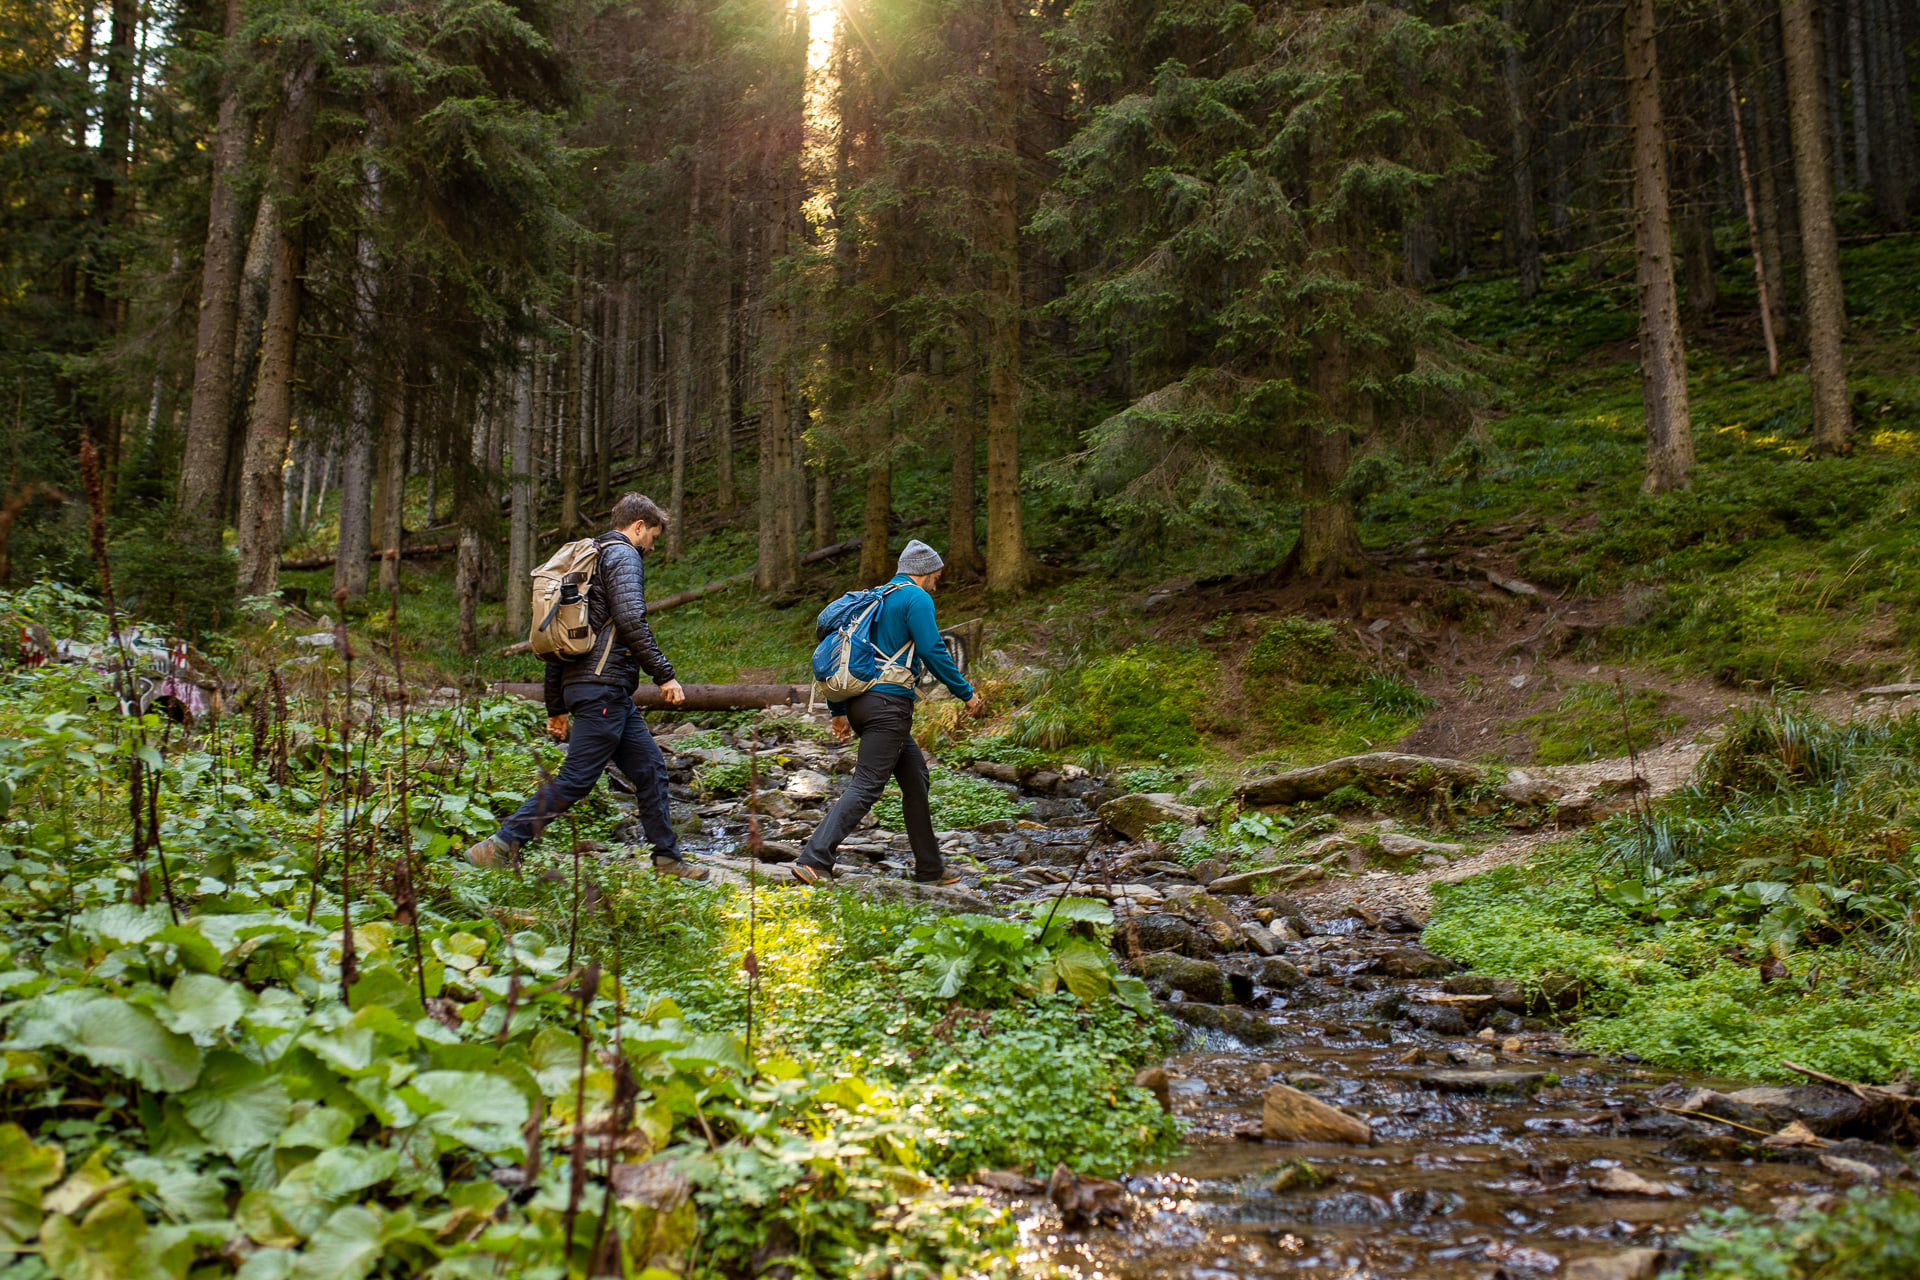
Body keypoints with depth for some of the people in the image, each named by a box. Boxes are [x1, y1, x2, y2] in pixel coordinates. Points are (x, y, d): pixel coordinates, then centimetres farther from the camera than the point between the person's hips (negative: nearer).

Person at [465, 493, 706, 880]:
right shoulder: (622, 556, -3)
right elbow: (631, 620, -19)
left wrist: (557, 707, 24)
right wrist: (664, 674, -15)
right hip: (603, 687, -10)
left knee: (650, 769, 11)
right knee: (576, 779, -9)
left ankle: (668, 861, 15)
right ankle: (500, 845, -7)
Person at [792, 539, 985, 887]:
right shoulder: (917, 598, -3)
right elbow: (933, 652, -13)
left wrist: (839, 711, 23)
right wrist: (967, 693, -4)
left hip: (860, 703, 9)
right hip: (889, 704, -9)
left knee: (916, 776, 17)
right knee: (865, 787, -11)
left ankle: (929, 868, 22)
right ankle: (813, 861, -19)